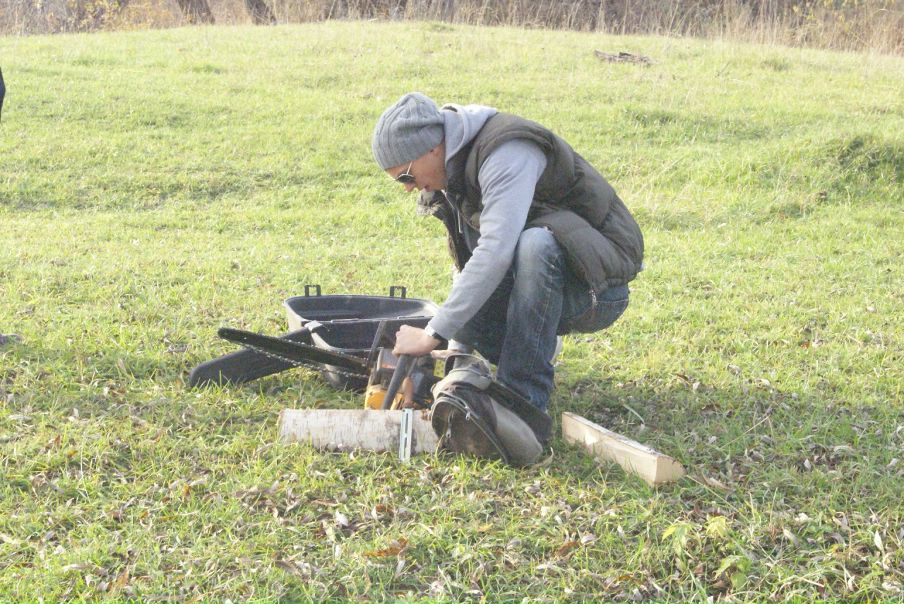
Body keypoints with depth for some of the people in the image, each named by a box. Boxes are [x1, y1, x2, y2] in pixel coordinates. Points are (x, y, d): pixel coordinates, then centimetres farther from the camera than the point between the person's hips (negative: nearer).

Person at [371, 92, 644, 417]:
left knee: (535, 244, -38)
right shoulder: (457, 165, 5)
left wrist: (433, 334, -35)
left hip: (597, 285, -7)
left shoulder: (508, 153, -23)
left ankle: (523, 399, -31)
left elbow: (496, 252, -35)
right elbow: (469, 262, 12)